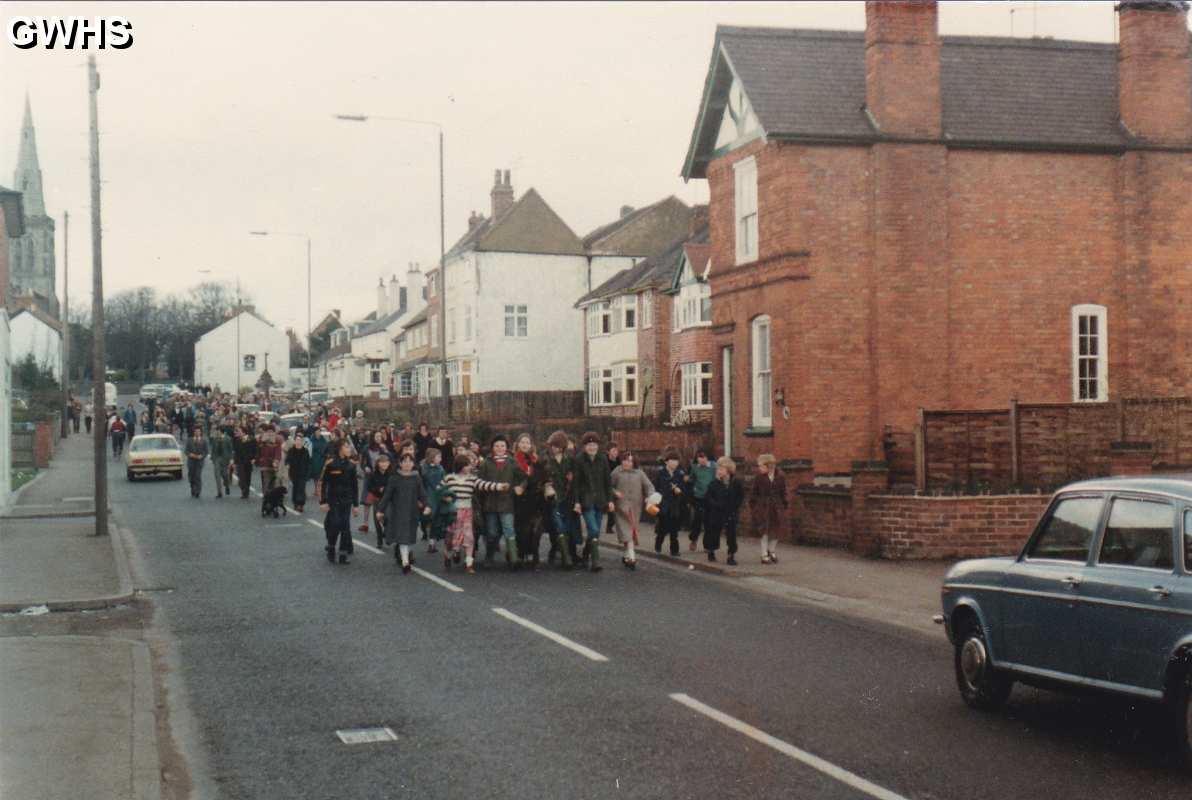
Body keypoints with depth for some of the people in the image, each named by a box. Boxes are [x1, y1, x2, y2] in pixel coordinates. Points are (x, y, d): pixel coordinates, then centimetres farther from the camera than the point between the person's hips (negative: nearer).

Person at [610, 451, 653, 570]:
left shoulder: (639, 473, 8)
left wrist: (651, 497, -12)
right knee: (626, 532, -11)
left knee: (632, 531, 8)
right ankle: (631, 557, -15)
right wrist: (615, 492, -13)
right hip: (622, 507, -3)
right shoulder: (616, 472, 2)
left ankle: (627, 557, 22)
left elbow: (648, 486, 5)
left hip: (635, 508, 3)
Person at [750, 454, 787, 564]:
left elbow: (783, 493, 6)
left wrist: (784, 506, 6)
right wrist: (752, 506, -3)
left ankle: (772, 552, 28)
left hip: (776, 508, 2)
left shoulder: (780, 478, -2)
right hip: (763, 508, -2)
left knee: (775, 531, 8)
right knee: (764, 531, -2)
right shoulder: (759, 478, -6)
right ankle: (764, 555, 7)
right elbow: (754, 493, -1)